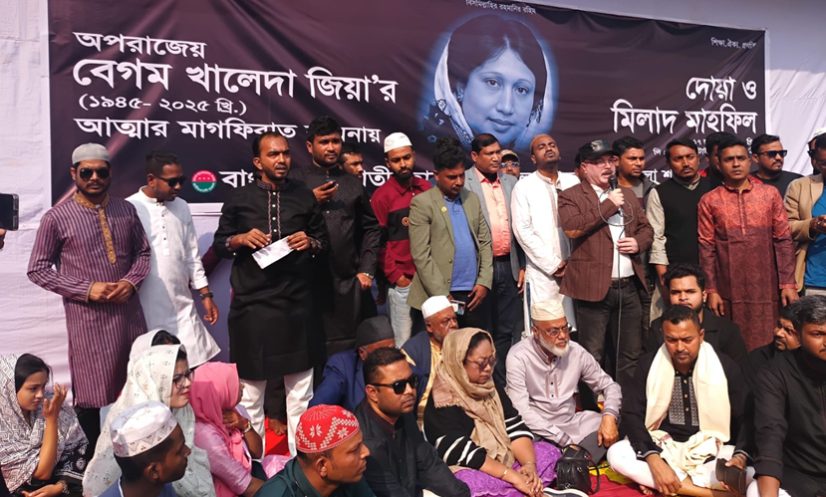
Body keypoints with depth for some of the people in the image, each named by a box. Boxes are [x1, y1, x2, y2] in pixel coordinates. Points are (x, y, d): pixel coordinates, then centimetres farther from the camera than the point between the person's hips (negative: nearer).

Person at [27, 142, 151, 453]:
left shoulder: (126, 210, 5)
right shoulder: (57, 218, -6)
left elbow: (143, 253, 12)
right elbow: (37, 270, -4)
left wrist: (131, 282, -8)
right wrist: (86, 289, -15)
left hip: (129, 312, 4)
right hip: (87, 318, -3)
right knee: (89, 391, 9)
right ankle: (93, 456, 29)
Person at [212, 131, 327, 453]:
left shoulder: (305, 196, 6)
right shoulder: (239, 199, 2)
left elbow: (323, 241, 11)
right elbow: (219, 244, 8)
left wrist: (310, 243, -10)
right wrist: (240, 239, -12)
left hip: (297, 306, 1)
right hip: (252, 306, -1)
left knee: (301, 390, 11)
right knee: (250, 390, 10)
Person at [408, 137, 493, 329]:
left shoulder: (472, 199, 13)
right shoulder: (422, 203, -5)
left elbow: (485, 242, 13)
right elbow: (421, 255, -10)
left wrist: (484, 282, 1)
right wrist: (442, 295, -13)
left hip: (475, 294, 5)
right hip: (442, 296, -5)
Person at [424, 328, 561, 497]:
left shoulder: (490, 387, 5)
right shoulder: (442, 401, -19)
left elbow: (514, 427, 0)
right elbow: (463, 454, -25)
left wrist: (529, 464, -18)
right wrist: (513, 476, -26)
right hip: (467, 471, -7)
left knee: (549, 452, -3)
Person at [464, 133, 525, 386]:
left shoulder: (511, 183, 13)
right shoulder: (463, 183, -5)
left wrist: (522, 265, 11)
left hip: (509, 267, 5)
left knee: (508, 331, 11)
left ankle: (502, 386, 23)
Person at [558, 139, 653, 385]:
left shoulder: (627, 194, 18)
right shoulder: (570, 196, -2)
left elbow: (646, 227, 23)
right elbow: (572, 228, -19)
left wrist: (639, 242, 0)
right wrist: (609, 205, -14)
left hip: (629, 286, 6)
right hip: (594, 287, -6)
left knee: (631, 355, 13)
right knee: (593, 357, 2)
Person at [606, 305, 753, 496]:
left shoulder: (726, 367, -6)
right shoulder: (649, 365, -5)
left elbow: (745, 420, -3)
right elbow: (631, 415, -8)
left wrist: (740, 457, -25)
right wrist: (654, 460, -24)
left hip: (710, 452, -1)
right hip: (663, 449, 1)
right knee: (616, 453, -27)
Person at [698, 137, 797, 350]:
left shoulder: (770, 194, 6)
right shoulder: (709, 201, 3)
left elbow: (783, 241, 5)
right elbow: (706, 248, 1)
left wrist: (788, 283, -1)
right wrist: (711, 290, -3)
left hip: (766, 289, 1)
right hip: (729, 291, -1)